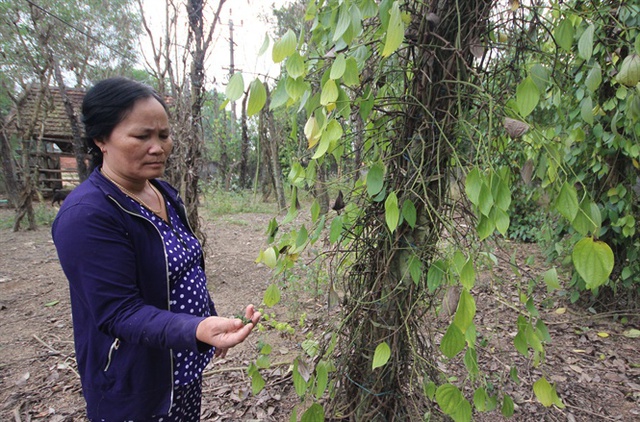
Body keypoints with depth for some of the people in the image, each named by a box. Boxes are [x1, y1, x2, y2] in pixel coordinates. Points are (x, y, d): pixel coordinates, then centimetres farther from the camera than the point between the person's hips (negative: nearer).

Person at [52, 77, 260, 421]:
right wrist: (199, 331, -40)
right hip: (137, 386, -7)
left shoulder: (164, 193, 1)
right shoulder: (86, 215, -24)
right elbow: (118, 312, -26)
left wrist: (214, 327, 15)